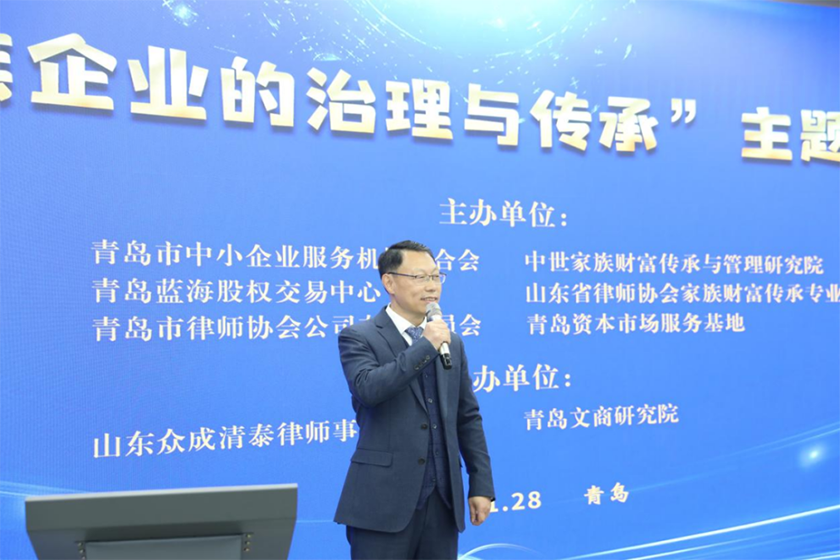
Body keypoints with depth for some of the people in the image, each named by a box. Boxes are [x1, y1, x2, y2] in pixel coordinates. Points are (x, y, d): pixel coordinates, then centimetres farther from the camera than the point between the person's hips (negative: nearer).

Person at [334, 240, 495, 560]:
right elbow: (368, 388, -22)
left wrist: (481, 484, 9)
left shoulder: (452, 343, 14)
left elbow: (468, 417, 15)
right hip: (384, 500, -5)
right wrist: (426, 346, -16)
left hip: (442, 500, 5)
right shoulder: (358, 338, -2)